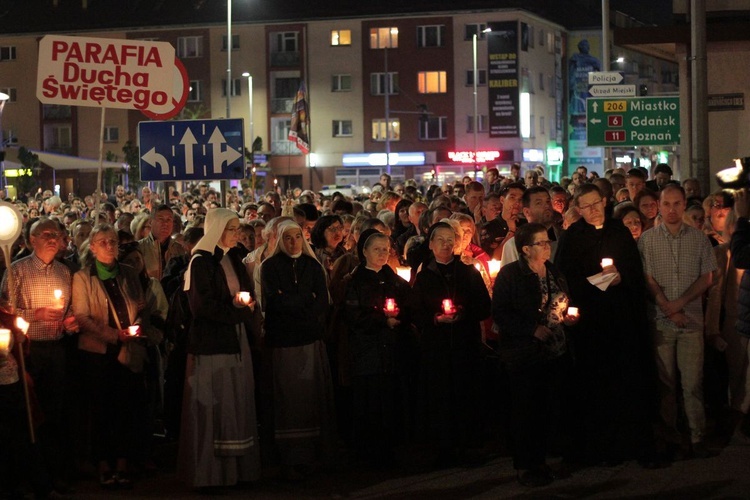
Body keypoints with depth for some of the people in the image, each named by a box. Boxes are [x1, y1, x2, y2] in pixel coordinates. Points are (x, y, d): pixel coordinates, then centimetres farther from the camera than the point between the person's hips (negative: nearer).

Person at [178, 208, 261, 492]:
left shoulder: (233, 261, 15)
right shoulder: (201, 261, -8)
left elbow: (247, 296, 18)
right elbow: (203, 305, -16)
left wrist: (243, 306, -5)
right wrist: (239, 311, -10)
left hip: (236, 342, 8)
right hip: (211, 343, -8)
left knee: (238, 404, 7)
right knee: (211, 407, -5)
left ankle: (237, 468, 13)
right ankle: (208, 474, 0)